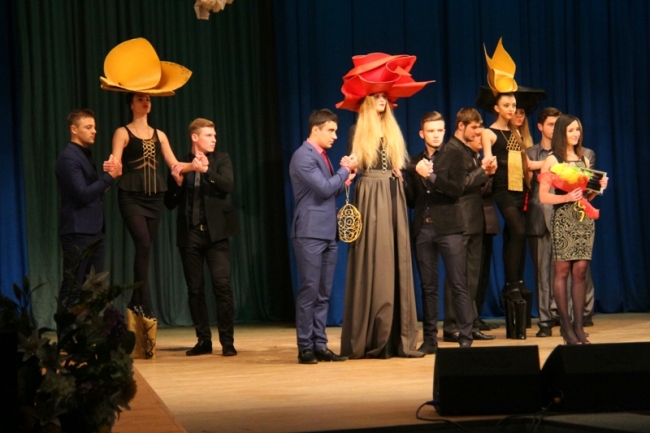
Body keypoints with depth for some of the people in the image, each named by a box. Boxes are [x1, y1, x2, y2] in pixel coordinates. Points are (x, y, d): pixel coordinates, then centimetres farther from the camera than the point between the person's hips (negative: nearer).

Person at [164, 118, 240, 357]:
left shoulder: (221, 159, 7)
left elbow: (228, 186, -10)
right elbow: (170, 203, 8)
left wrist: (206, 171, -21)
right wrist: (177, 183, -9)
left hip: (215, 231, -2)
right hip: (189, 234, 2)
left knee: (222, 285, -9)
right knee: (195, 289, 4)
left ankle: (227, 341, -5)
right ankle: (203, 340, 13)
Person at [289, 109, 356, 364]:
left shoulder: (322, 156, 18)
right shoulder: (303, 156, -12)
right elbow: (324, 188, -19)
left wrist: (344, 181, 5)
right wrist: (345, 170, -7)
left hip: (328, 233, 9)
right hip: (310, 233, -9)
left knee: (323, 293, 8)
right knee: (309, 291, -7)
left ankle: (320, 346, 10)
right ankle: (305, 348, -3)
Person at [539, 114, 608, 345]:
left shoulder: (584, 160, 15)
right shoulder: (552, 161, -1)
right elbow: (543, 196, -7)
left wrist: (598, 187, 2)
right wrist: (567, 197, -19)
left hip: (584, 218, 5)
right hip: (563, 219, -5)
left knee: (580, 271, 1)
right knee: (562, 271, -5)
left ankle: (578, 326, 2)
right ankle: (566, 326, -1)